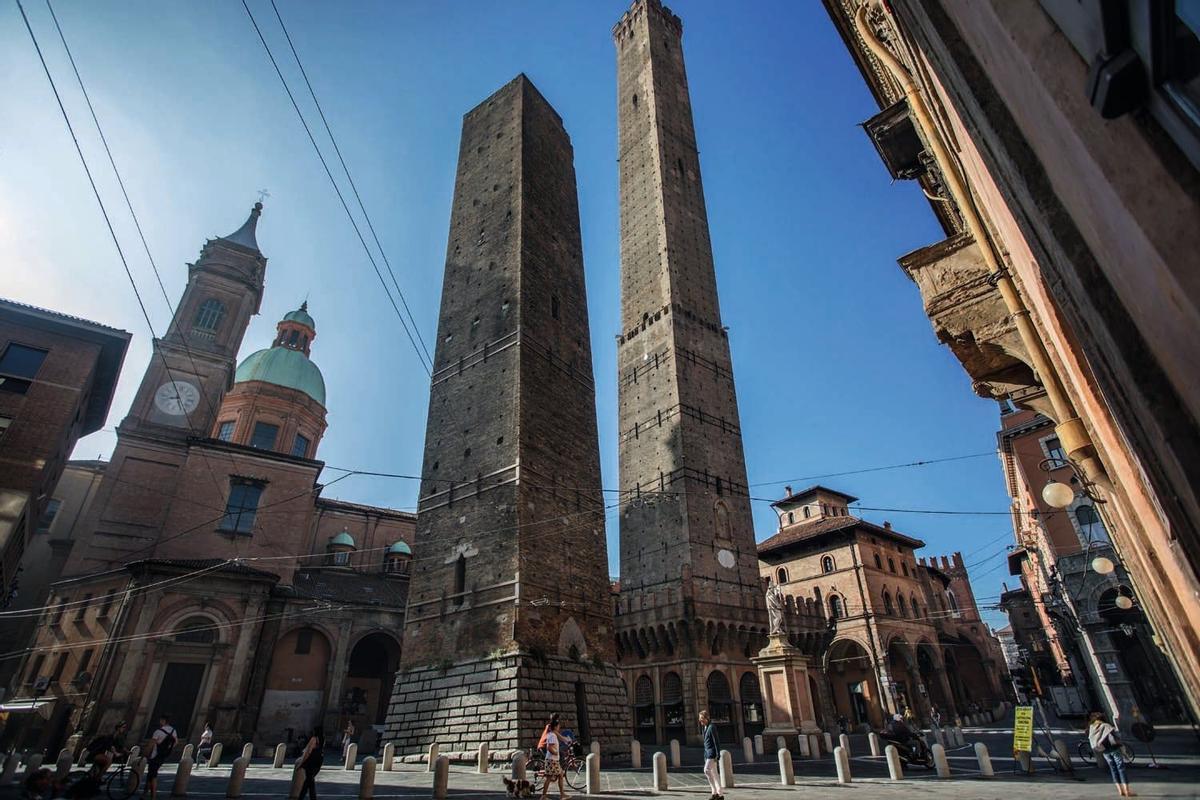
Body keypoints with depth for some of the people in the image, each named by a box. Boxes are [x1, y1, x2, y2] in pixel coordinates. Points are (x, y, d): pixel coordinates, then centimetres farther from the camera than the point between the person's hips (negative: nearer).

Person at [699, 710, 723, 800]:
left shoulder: (711, 727, -14)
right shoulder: (705, 727, 12)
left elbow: (716, 741, -18)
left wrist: (718, 754, -20)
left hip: (712, 752, -9)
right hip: (707, 753, 9)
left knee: (707, 770, -15)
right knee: (714, 774, 11)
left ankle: (715, 792, -9)